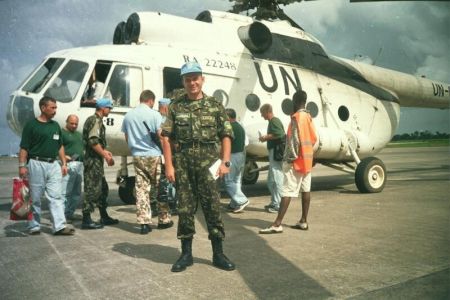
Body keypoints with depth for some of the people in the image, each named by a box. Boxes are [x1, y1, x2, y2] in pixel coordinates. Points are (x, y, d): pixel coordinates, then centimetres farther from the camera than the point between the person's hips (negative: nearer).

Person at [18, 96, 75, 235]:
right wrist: (22, 165, -11)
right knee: (35, 197, 4)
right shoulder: (31, 125, -4)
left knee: (56, 196, -1)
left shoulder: (55, 125, 14)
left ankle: (60, 226, -3)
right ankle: (34, 226, 17)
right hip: (37, 164, -5)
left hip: (54, 164, 5)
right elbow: (24, 148, -6)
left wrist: (64, 163, 14)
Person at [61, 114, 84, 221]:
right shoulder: (62, 133, -1)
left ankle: (69, 213, 18)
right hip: (68, 165, -8)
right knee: (65, 192, -10)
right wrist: (64, 156, -26)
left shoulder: (79, 135, 25)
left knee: (77, 193, 9)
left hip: (79, 165, 8)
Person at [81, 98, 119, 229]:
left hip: (95, 160, 11)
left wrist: (104, 151, 21)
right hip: (93, 160, -11)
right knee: (92, 189, -7)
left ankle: (104, 217, 25)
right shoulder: (96, 121, -13)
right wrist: (106, 156, -19)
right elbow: (93, 141, -24)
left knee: (103, 188, 16)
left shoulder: (93, 120, 19)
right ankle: (86, 220, -2)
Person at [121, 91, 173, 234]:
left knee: (141, 189, 4)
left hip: (137, 156, 4)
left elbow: (127, 138, 16)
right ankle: (164, 220, 16)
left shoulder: (128, 115, 9)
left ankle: (144, 223, 2)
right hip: (153, 155, -4)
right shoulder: (154, 115, -8)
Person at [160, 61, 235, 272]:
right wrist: (169, 166, -3)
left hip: (208, 163, -1)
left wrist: (225, 162, -5)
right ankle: (186, 254, 19)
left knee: (212, 207, 1)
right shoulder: (176, 106, 7)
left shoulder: (215, 106, 6)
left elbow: (226, 136, 5)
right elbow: (166, 137, 4)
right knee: (185, 209, 7)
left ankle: (218, 254, 13)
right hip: (182, 163, 1)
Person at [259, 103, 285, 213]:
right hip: (273, 152, 11)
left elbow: (280, 134, -25)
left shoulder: (274, 121, -11)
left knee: (277, 179, -7)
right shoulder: (272, 121, 19)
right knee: (271, 180, 17)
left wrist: (266, 137, -15)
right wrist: (266, 138, 12)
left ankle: (278, 205, -2)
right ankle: (274, 202, 25)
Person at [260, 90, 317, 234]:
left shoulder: (296, 117, -14)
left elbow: (294, 139, -21)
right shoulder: (309, 117, 13)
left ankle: (277, 224, -14)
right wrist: (307, 151, 18)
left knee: (287, 191, -12)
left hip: (296, 159, -9)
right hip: (307, 158, 10)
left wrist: (291, 157, -17)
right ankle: (303, 221, 16)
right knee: (305, 189, 10)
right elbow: (314, 138, 14)